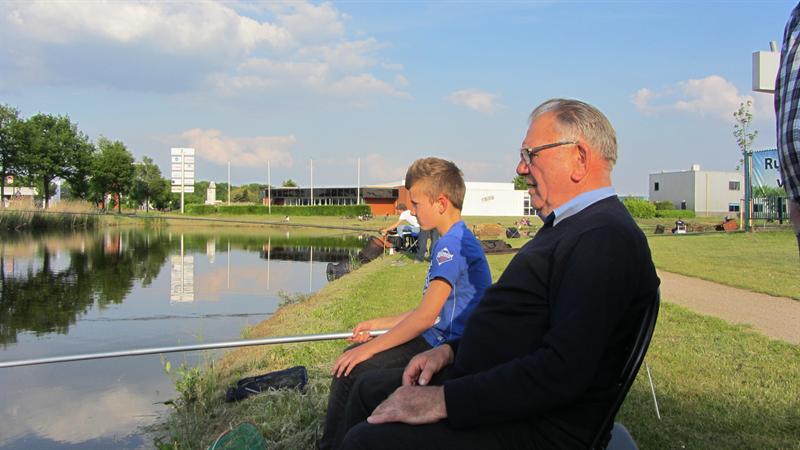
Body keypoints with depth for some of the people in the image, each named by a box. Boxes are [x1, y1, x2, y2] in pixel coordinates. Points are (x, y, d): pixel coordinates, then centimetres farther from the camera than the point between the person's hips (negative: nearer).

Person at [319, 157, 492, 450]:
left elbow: (426, 315, -25)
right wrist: (377, 325, 16)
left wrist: (370, 347, -19)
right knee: (351, 356, 12)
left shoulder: (453, 244, -19)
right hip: (436, 340, 11)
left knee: (351, 371, -16)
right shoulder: (450, 242, 15)